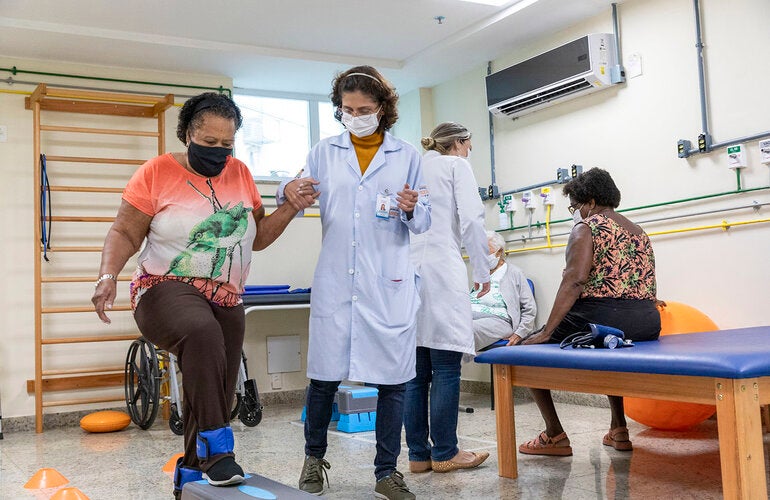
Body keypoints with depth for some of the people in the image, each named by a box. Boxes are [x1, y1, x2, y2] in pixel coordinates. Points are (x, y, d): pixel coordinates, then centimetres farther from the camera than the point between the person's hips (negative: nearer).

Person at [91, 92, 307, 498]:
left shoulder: (240, 173, 7)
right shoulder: (157, 172, -4)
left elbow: (257, 237, 12)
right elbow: (124, 233, -4)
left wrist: (290, 208, -3)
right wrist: (108, 275, -21)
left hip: (226, 301, 5)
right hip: (167, 290, -5)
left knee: (215, 396, 6)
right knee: (202, 333, -38)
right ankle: (215, 445, -29)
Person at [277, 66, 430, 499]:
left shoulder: (407, 156, 7)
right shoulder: (324, 153, 9)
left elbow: (425, 222, 7)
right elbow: (298, 198, 8)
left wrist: (412, 210, -16)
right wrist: (289, 192, -15)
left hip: (389, 284, 0)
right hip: (335, 281, 0)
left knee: (393, 379, 4)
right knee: (324, 376, 3)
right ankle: (314, 457, 27)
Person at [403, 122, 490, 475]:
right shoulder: (456, 165, 7)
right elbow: (471, 219, -6)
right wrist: (482, 270, 0)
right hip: (441, 270, -6)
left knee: (417, 370, 6)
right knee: (446, 368, -3)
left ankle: (418, 454, 9)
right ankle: (444, 453, 1)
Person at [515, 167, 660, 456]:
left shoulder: (586, 228, -4)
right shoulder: (640, 232, 19)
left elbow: (575, 280, -17)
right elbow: (649, 289, 18)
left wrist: (547, 331, -18)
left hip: (599, 319, -8)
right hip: (647, 324, 9)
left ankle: (554, 436, 8)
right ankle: (619, 430, 34)